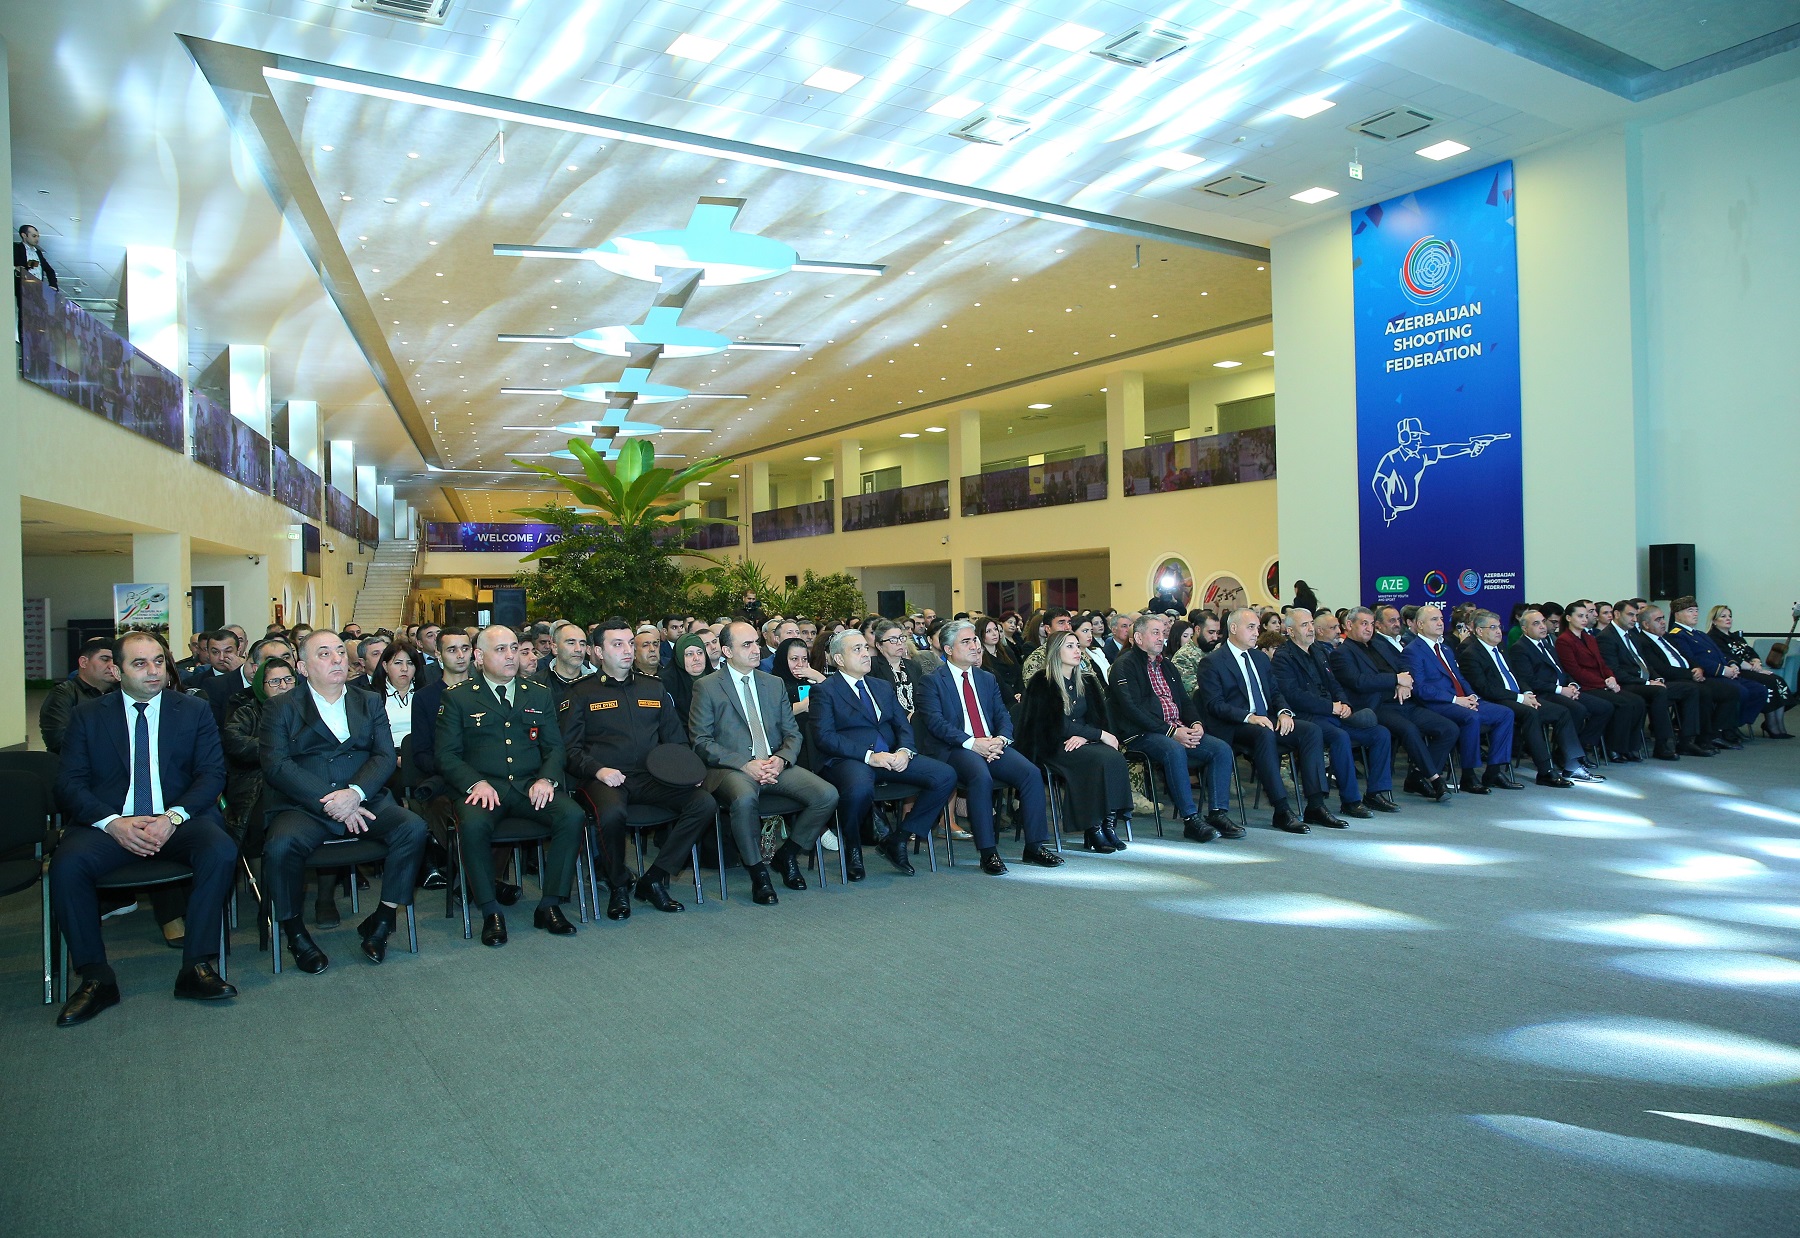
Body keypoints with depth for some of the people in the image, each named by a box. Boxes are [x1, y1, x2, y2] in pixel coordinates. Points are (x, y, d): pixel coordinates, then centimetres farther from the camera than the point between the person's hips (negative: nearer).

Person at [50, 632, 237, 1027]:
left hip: (180, 820, 0)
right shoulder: (88, 716, 12)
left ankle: (196, 968, -20)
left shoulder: (194, 711, 12)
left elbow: (212, 774, 3)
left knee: (222, 852, -30)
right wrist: (113, 822, -16)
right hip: (109, 822, 1)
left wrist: (174, 817, -15)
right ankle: (96, 979, -15)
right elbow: (70, 784, 3)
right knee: (66, 863, -30)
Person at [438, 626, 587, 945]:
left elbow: (555, 747, 13)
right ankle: (490, 912, -19)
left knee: (573, 816, -26)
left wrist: (546, 779, -9)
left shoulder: (539, 695, 17)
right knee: (473, 824, -36)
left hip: (531, 787, 2)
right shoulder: (457, 697, 9)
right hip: (483, 786, -2)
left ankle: (550, 905, -14)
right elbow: (446, 753, 2)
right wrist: (476, 783, -16)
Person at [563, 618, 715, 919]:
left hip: (651, 778, 4)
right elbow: (570, 748, 3)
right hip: (606, 778, -4)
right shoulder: (583, 694, 10)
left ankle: (654, 879, -10)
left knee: (705, 804, -21)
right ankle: (619, 886, -9)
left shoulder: (654, 688, 21)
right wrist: (597, 770, -15)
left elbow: (676, 738, 21)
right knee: (612, 813, -38)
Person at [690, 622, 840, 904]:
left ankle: (788, 854, 5)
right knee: (745, 799, -39)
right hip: (732, 768, -4)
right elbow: (701, 741, -5)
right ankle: (758, 872, -16)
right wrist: (746, 765, -16)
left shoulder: (774, 684, 17)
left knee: (828, 795, -19)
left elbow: (793, 733, 16)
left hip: (775, 765, 5)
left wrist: (781, 759, -7)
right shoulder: (707, 687, 3)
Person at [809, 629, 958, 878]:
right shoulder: (824, 691, 2)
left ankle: (898, 838, -4)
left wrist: (904, 750, -7)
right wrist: (869, 756, -19)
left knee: (946, 776, -14)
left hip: (891, 758, 6)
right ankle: (852, 848, -9)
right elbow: (824, 737, -10)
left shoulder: (883, 687, 22)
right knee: (860, 789, -41)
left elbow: (903, 725, 17)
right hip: (848, 760, -6)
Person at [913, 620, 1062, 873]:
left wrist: (1000, 740, -9)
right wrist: (972, 743, -20)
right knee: (981, 776, -36)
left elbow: (1003, 715, 14)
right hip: (954, 750, -6)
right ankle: (988, 852, -27)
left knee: (1032, 773, -19)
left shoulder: (988, 679, 21)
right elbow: (935, 721, -11)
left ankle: (1035, 847, -10)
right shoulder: (932, 682, 2)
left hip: (992, 745, 6)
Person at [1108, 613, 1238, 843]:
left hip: (1178, 730, 8)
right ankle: (1190, 819, -30)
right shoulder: (1125, 665, -4)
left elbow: (1185, 700, 22)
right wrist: (1171, 732, -19)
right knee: (1174, 751, -36)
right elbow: (1132, 709, -15)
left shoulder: (1166, 665, 23)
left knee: (1222, 749, -11)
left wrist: (1196, 724, -2)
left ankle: (1218, 813, -11)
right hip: (1142, 735, -8)